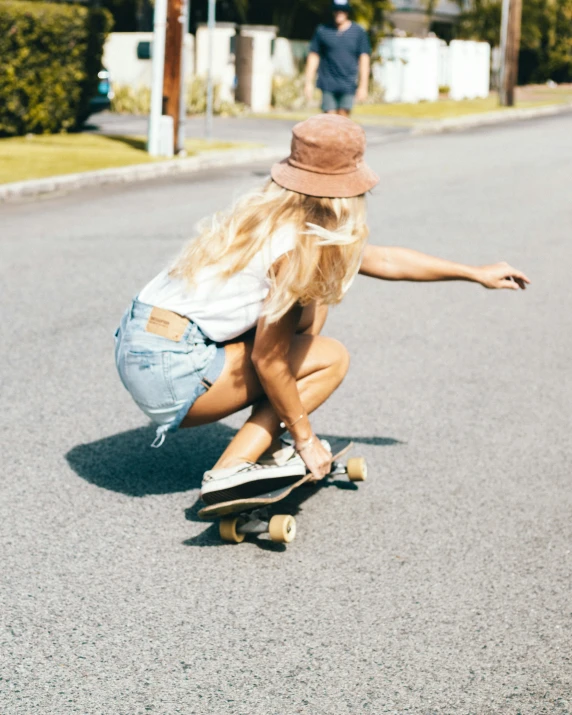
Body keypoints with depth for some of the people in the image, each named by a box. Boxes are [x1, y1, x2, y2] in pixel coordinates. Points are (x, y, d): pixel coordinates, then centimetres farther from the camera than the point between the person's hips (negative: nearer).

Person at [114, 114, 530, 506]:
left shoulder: (274, 213, 13)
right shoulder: (301, 246, -15)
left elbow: (383, 260, 24)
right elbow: (268, 360, -14)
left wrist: (477, 274, 31)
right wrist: (305, 437, -1)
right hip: (170, 371, -9)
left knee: (310, 304, 16)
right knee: (331, 358, 2)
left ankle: (268, 446, 15)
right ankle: (233, 471, -5)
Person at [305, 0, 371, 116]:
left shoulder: (359, 32, 6)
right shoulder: (322, 30, 8)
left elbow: (364, 59, 6)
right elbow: (313, 56, 11)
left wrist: (363, 86, 0)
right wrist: (309, 83, 7)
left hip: (348, 84, 0)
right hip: (328, 84, 0)